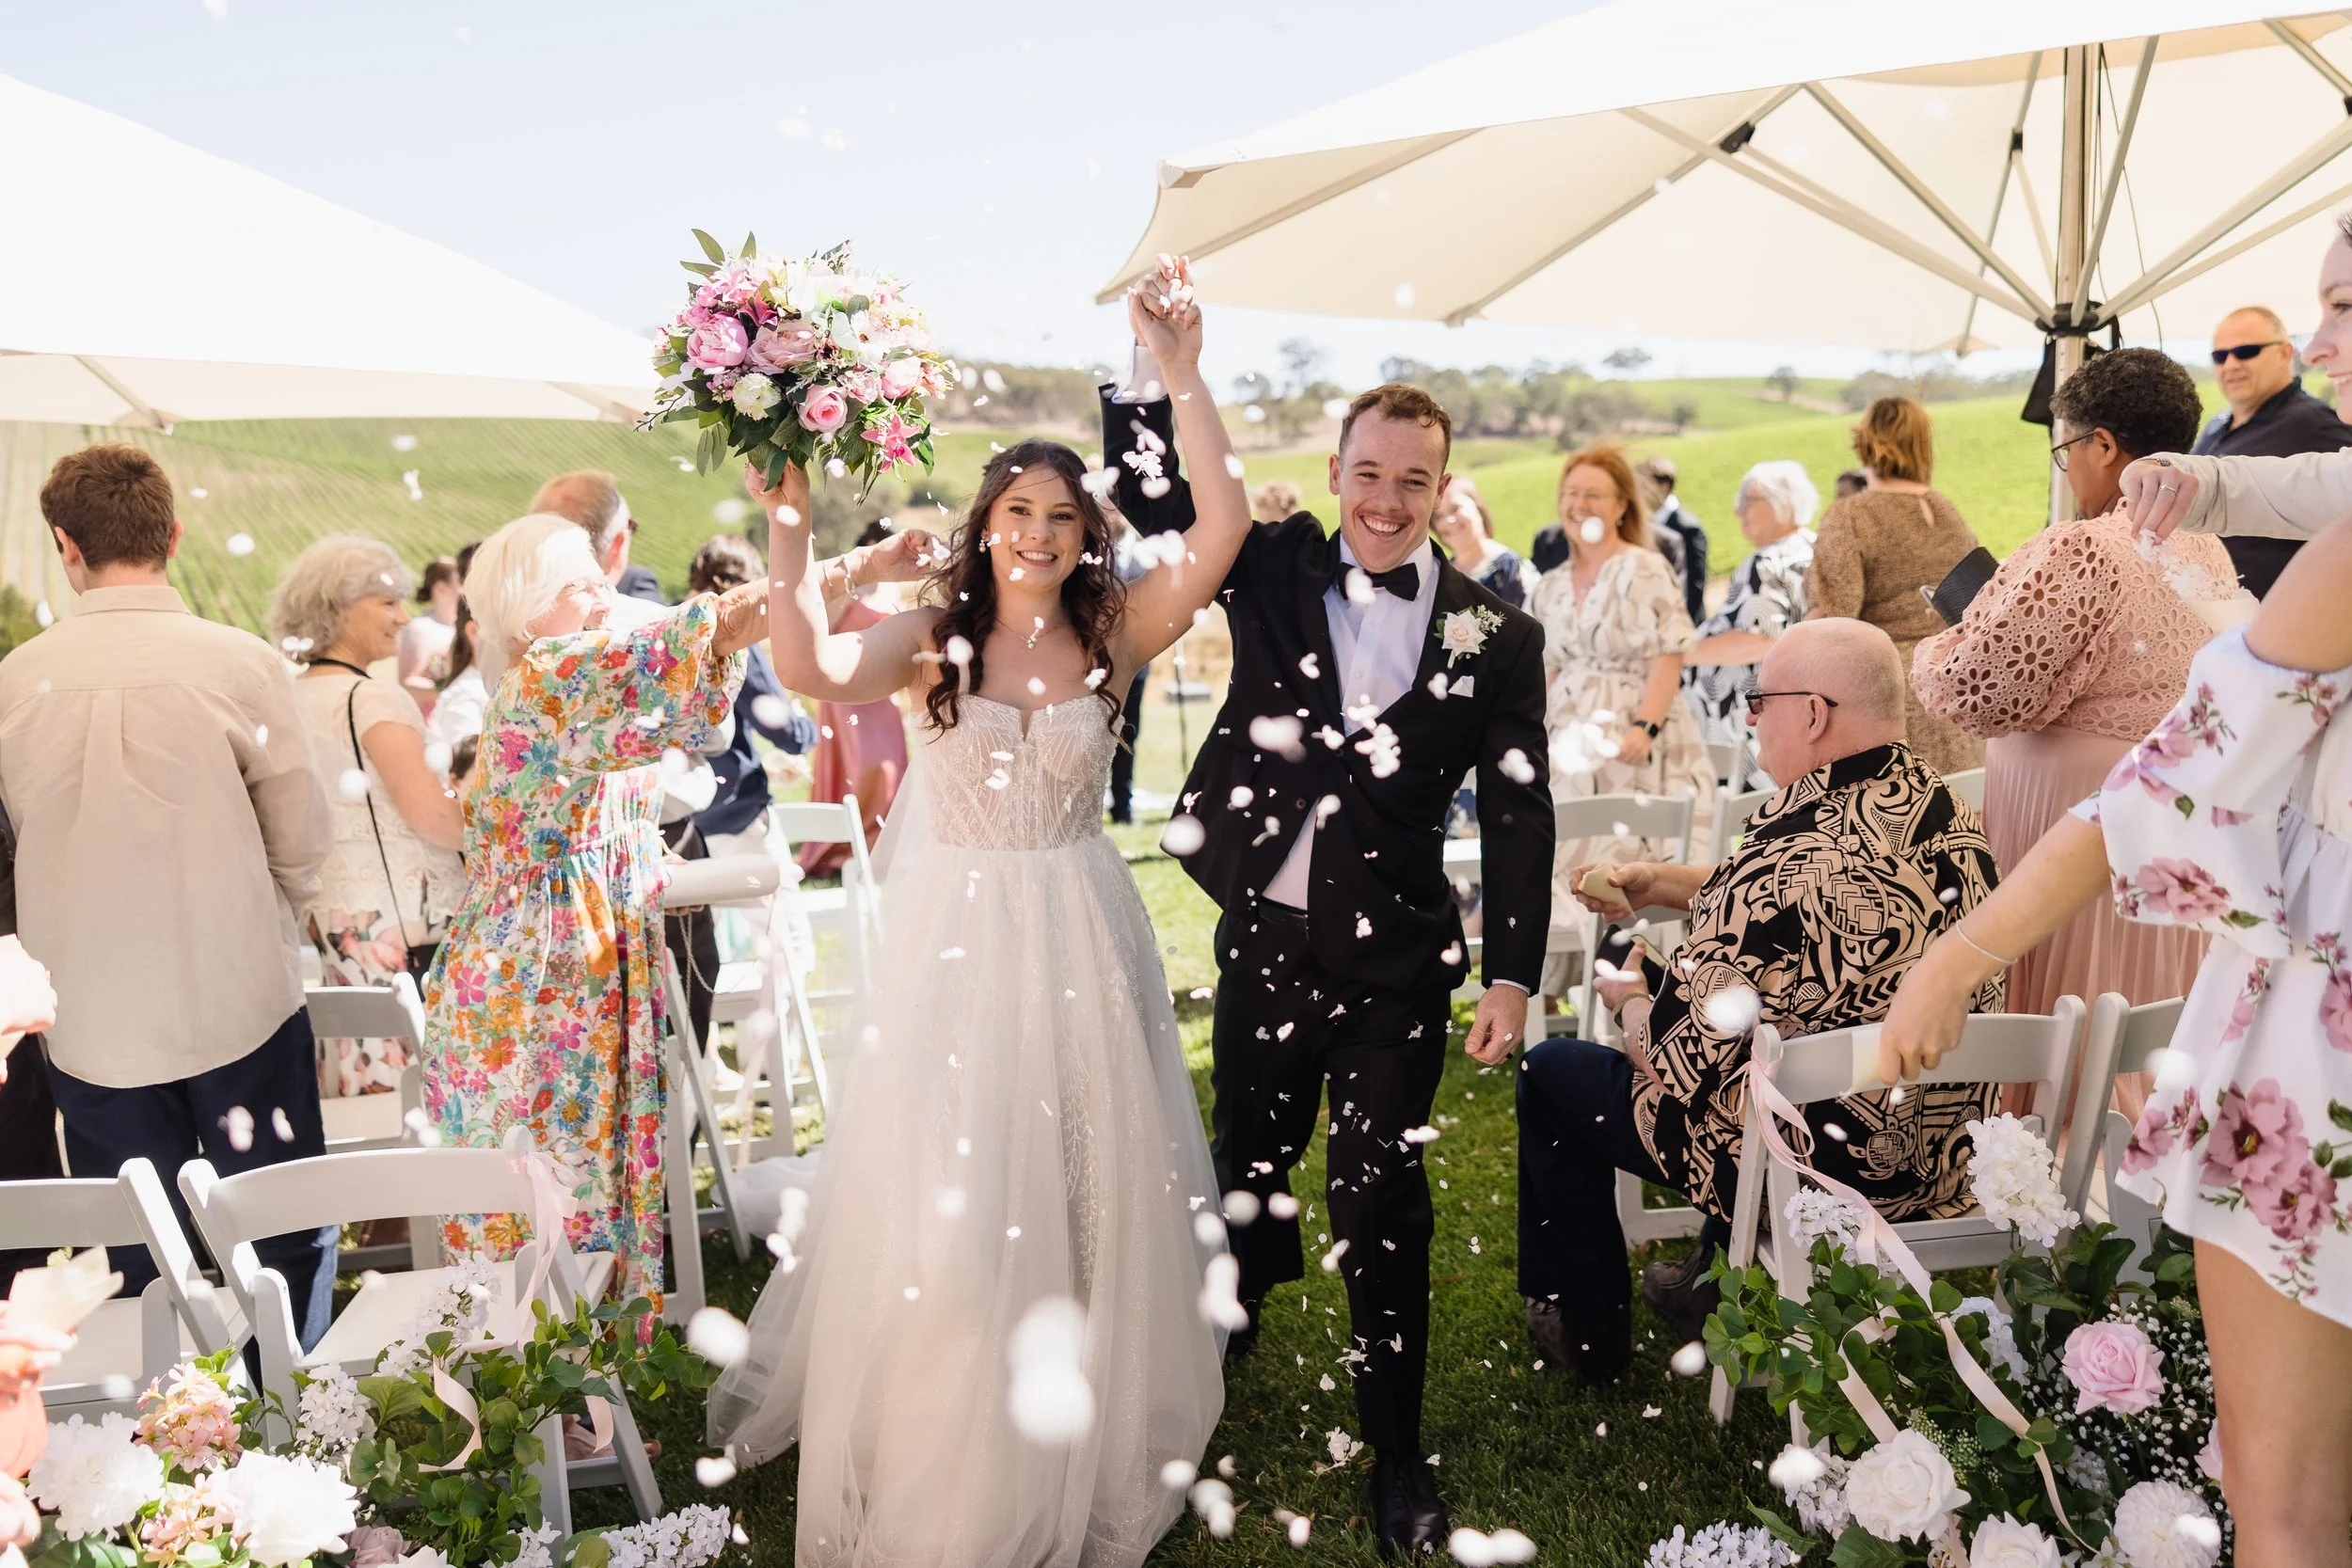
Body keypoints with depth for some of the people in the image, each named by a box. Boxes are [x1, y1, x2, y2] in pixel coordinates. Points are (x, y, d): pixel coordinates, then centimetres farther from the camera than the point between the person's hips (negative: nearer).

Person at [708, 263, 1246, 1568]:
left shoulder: (1112, 634, -2)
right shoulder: (933, 639, -5)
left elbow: (1222, 528, -15)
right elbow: (803, 667, -24)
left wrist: (1183, 378, -18)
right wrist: (787, 515, -25)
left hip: (1080, 939, 2)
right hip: (960, 941, -1)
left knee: (1091, 1194, 12)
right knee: (948, 1207, 3)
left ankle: (1083, 1449, 37)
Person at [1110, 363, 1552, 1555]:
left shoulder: (1496, 637, -4)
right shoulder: (1275, 572, 1)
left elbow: (1518, 817, -3)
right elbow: (1143, 490, -1)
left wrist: (1512, 977, -5)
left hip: (1393, 966, -2)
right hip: (1262, 939, 2)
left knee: (1382, 1205, 6)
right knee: (1251, 1158, 20)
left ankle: (1394, 1448, 23)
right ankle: (1234, 1311, 50)